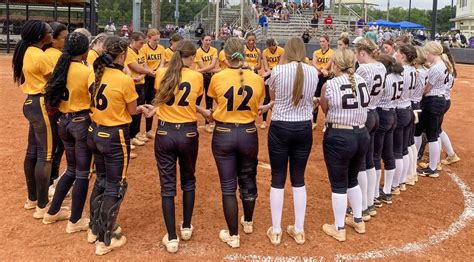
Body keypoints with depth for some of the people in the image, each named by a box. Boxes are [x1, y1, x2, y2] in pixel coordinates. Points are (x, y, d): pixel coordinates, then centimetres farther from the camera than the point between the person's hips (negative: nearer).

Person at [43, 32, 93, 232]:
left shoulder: (60, 68, 3)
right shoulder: (88, 71, -16)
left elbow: (53, 97, 4)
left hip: (64, 121, 7)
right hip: (82, 122, -7)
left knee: (72, 169, 23)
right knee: (82, 173, 6)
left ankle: (53, 212, 32)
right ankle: (75, 221, 16)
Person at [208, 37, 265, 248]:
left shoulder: (217, 78, -12)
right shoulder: (257, 79, -7)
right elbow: (256, 108, 6)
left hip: (223, 134, -2)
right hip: (248, 133, 2)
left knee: (228, 185, 7)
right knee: (248, 179, 21)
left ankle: (233, 235, 14)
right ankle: (248, 222, 41)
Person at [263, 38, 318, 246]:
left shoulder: (278, 70, -10)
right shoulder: (313, 72, 0)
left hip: (280, 128, -3)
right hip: (304, 128, 3)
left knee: (278, 179, 8)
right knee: (299, 179, 13)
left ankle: (275, 231, 16)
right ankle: (299, 230, 21)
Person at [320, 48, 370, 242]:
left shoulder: (330, 85, -13)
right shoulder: (362, 82, 2)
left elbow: (325, 111, 1)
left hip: (339, 138, -6)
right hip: (362, 135, 6)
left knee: (338, 184, 7)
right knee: (352, 179, 24)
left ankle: (339, 229, 20)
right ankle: (358, 221, 37)